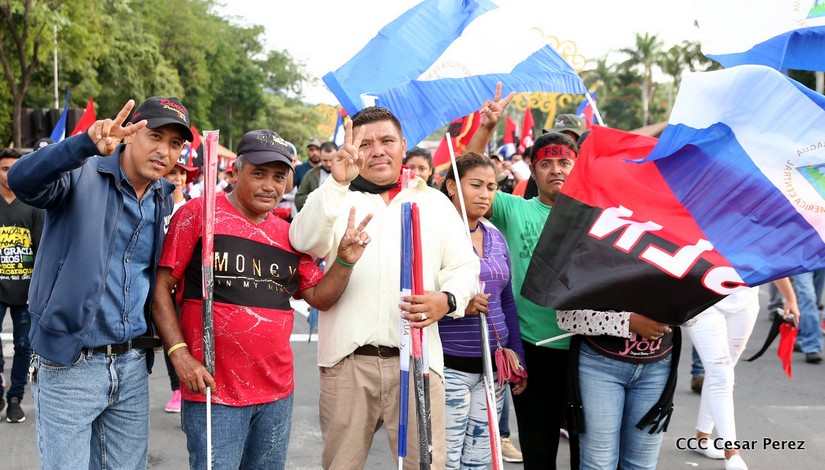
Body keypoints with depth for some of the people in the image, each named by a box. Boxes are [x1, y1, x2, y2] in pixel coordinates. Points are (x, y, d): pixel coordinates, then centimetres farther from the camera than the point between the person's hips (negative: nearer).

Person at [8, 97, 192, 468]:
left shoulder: (164, 198, 9)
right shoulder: (82, 175, -10)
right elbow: (22, 181, -30)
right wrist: (85, 144, -45)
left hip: (133, 366, 6)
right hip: (68, 365, -6)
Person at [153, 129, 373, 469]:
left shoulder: (289, 233, 9)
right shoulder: (200, 212, -5)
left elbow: (319, 297, 12)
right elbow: (160, 286, -5)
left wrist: (345, 261, -6)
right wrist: (179, 353, -13)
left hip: (278, 394, 5)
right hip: (213, 391, -5)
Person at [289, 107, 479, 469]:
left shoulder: (435, 202, 16)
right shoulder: (333, 198, 10)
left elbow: (465, 266, 13)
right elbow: (305, 243, -10)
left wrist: (447, 299, -9)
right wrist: (336, 183, -22)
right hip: (347, 358, 0)